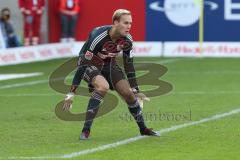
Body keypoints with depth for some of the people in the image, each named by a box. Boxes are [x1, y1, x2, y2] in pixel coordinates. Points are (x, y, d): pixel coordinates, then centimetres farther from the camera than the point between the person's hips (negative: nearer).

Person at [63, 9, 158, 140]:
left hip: (109, 64, 6)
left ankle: (143, 129, 25)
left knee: (128, 93, 1)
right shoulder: (98, 37, -35)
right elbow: (83, 63, -33)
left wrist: (135, 90, 2)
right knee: (103, 86, -33)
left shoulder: (127, 40, -17)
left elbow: (129, 65, -2)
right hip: (90, 64, -6)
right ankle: (85, 130, -28)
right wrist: (71, 93, -33)